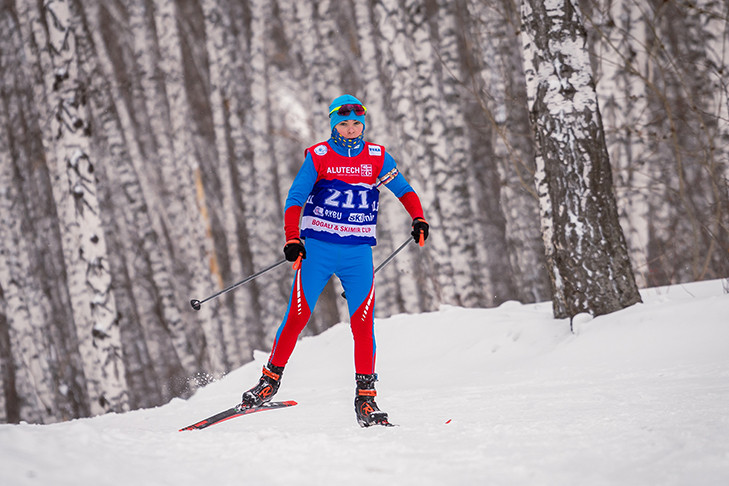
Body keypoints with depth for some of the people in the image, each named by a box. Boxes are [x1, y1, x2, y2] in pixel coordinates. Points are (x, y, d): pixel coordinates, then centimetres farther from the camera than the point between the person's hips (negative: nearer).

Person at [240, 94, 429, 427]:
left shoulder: (377, 158, 5)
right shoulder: (318, 157, -1)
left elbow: (403, 190, 14)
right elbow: (295, 199, -3)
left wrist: (418, 219, -4)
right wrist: (292, 238, -17)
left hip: (359, 253, 1)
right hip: (317, 249, -1)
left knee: (363, 324, -6)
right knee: (297, 316, -4)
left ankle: (365, 398, -1)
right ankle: (271, 378, 12)